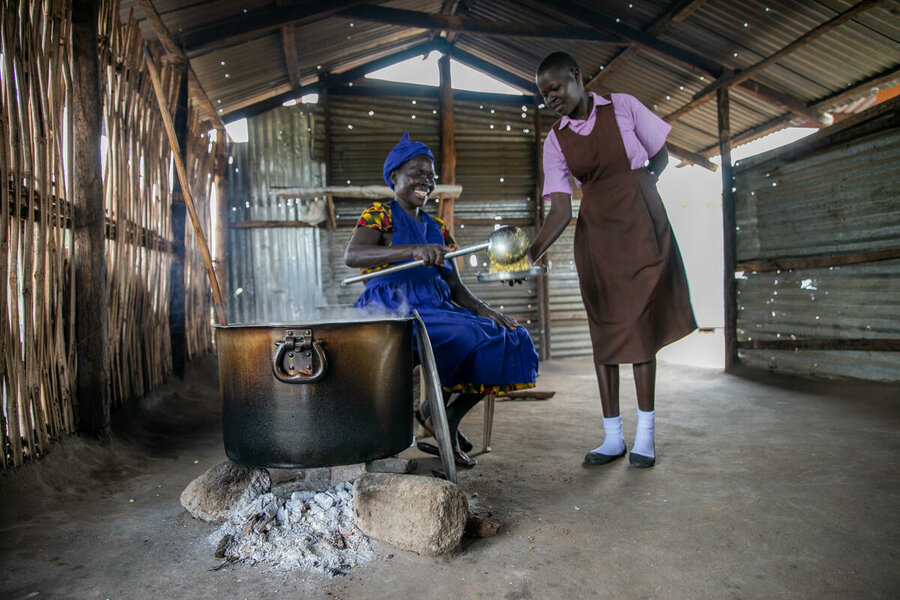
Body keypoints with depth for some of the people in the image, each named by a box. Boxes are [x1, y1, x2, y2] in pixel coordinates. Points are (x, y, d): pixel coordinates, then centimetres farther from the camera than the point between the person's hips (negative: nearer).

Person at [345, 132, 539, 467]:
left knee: (511, 339, -9)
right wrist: (414, 250, -32)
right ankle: (431, 410, -5)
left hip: (437, 310, 7)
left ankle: (449, 419, -4)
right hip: (394, 312, -7)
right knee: (465, 337, -32)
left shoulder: (437, 228, 21)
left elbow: (455, 288, 15)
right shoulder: (380, 215, 2)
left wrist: (483, 309, -6)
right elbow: (351, 255, -20)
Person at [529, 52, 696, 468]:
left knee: (640, 326, -3)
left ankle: (645, 434, 7)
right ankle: (612, 436, 11)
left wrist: (642, 181, -10)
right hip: (595, 235, 2)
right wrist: (533, 251, -21)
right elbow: (560, 209, -6)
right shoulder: (556, 141, 3)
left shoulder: (624, 107, 1)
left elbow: (660, 155, 10)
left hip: (640, 229, -2)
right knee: (604, 330, 2)